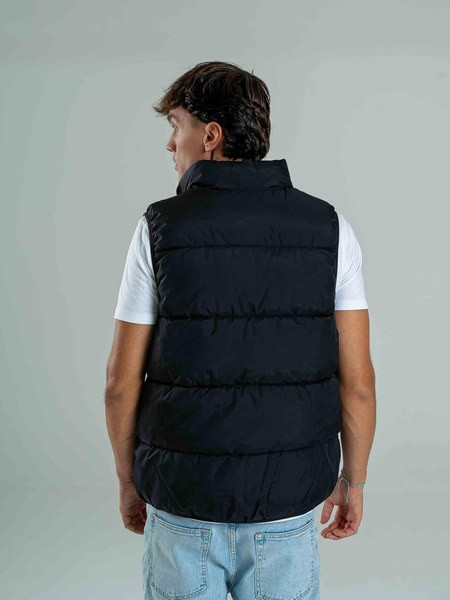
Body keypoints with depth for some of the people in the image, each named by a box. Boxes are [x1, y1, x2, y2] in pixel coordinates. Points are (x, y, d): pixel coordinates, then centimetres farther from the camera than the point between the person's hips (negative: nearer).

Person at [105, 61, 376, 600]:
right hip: (288, 500, 2)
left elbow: (122, 381, -7)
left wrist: (128, 480, 8)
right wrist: (353, 481, 9)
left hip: (182, 499, -1)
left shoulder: (160, 227, -11)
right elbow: (357, 380, -6)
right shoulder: (329, 228, -6)